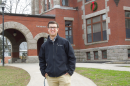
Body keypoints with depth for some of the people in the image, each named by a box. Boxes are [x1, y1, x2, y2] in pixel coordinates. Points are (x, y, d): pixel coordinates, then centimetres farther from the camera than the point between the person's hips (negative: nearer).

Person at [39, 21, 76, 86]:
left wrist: (70, 71, -5)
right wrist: (44, 72, 5)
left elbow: (72, 57, 1)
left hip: (64, 75, -2)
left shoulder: (65, 42, 1)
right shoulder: (44, 45, 9)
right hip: (50, 77, 3)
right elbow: (42, 60, 16)